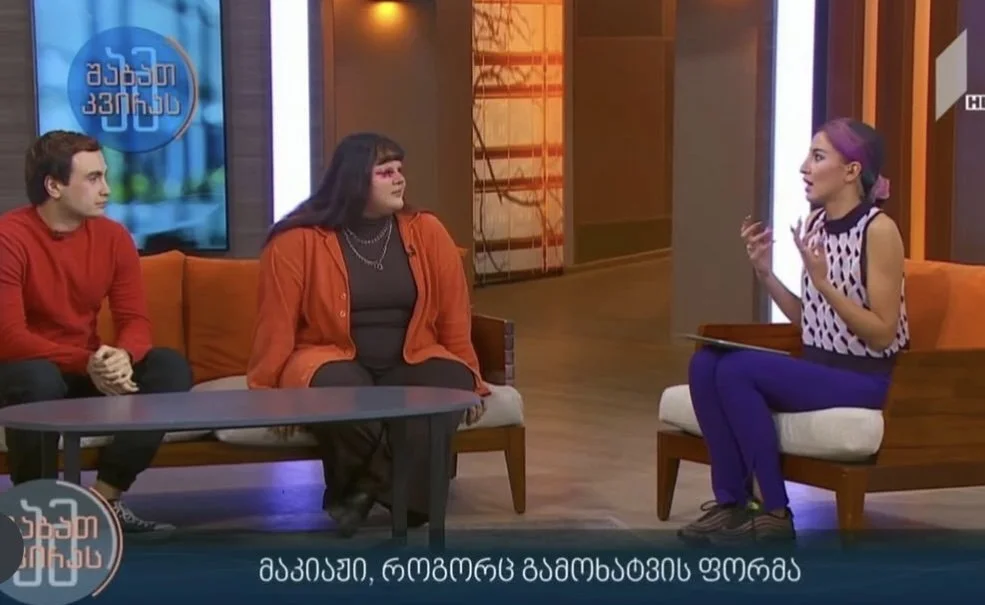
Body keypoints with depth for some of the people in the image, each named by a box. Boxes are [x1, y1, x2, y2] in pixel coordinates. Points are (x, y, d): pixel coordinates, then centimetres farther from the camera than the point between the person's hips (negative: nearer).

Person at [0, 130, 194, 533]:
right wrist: (87, 363, -34)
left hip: (89, 371, 6)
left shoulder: (113, 237, -1)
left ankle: (103, 499, -11)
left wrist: (122, 357, -28)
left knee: (171, 367, -16)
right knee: (38, 378, -39)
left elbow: (135, 320, -4)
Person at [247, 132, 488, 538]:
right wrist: (271, 394, -7)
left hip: (410, 364, 3)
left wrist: (470, 379, 7)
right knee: (339, 390, -39)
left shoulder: (426, 233, 4)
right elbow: (277, 325, -5)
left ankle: (367, 489, -24)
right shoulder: (298, 242, -7)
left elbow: (453, 315, 8)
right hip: (335, 363, -3)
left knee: (452, 383, -30)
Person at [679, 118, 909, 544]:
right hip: (818, 367, 8)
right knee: (706, 363, -14)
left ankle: (774, 513, -14)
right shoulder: (814, 224, 8)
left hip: (865, 380, -8)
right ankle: (730, 502, -9)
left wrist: (823, 283, -25)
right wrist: (764, 273, 2)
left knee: (737, 371, -25)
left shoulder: (878, 230, -15)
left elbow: (882, 334, -16)